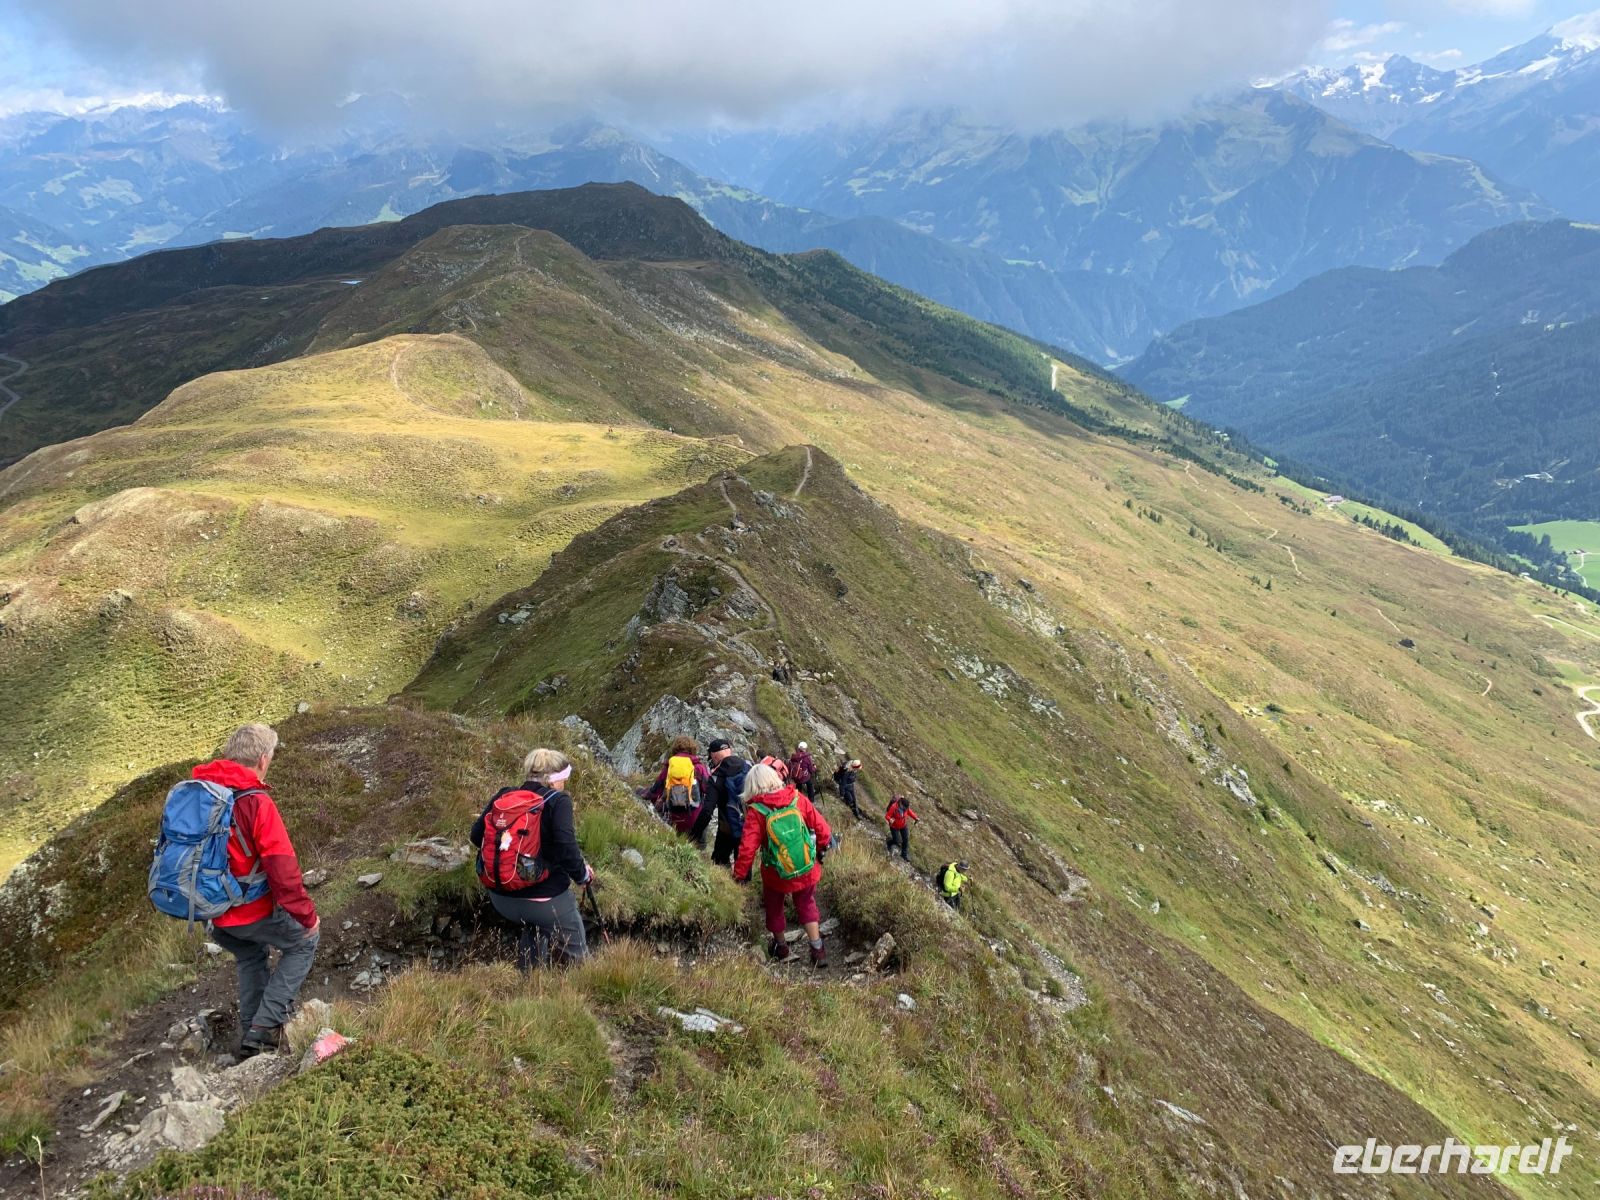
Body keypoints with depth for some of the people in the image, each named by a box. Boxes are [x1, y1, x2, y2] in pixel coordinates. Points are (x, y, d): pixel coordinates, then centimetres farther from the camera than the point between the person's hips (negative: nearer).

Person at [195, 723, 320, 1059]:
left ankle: (251, 1033, 33)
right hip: (251, 911, -7)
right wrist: (306, 914, -12)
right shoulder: (256, 802, -22)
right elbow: (283, 869, -23)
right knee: (305, 941, 14)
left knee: (250, 957, 30)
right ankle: (266, 1026, 8)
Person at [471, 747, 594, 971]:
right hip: (544, 899, -4)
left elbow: (476, 835, 6)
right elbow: (566, 849, -20)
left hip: (501, 899, 5)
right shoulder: (558, 801, -11)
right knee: (575, 957, 15)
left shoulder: (502, 797, 3)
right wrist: (583, 875, -3)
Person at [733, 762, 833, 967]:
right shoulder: (797, 798, -10)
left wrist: (739, 874, -9)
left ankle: (780, 947, 41)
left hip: (776, 875, -2)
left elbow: (747, 847, -21)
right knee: (807, 905, 23)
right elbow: (821, 828, -5)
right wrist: (821, 849, 14)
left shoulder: (756, 811, -18)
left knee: (774, 908, 24)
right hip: (807, 872, 2)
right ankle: (818, 950, 19)